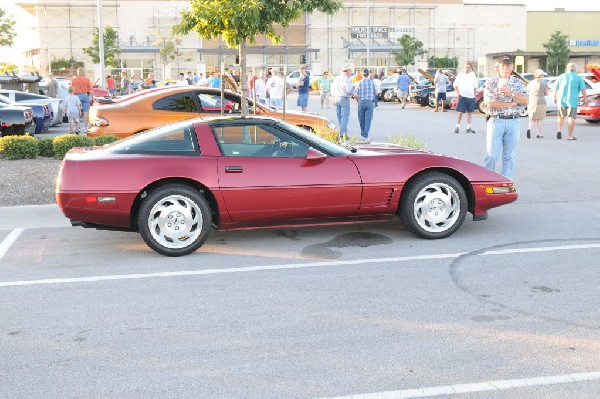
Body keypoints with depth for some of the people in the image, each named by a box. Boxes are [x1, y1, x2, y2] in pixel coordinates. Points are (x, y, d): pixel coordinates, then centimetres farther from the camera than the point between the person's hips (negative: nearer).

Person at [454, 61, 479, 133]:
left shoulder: (473, 75, 10)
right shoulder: (460, 75, 2)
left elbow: (475, 87, 16)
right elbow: (455, 85, 5)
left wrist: (474, 95, 8)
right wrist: (458, 94, -4)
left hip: (471, 97, 3)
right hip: (462, 97, -3)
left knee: (469, 112, 7)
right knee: (460, 112, -5)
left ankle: (468, 127, 11)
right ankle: (457, 127, 1)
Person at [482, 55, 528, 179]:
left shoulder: (518, 83, 11)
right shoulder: (491, 83, 2)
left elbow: (526, 101, -1)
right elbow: (490, 104, -11)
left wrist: (510, 93, -13)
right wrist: (512, 103, -7)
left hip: (514, 121, 3)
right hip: (496, 121, -3)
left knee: (510, 156, 6)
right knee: (491, 155, -5)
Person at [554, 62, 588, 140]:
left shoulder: (561, 77, 6)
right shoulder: (578, 78, 0)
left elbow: (555, 88, 10)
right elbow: (583, 89, -8)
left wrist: (555, 97, 21)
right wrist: (585, 99, -2)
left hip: (561, 100, 2)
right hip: (572, 100, -2)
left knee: (561, 116, 17)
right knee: (571, 117, 1)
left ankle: (560, 130, -2)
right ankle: (570, 135, -1)